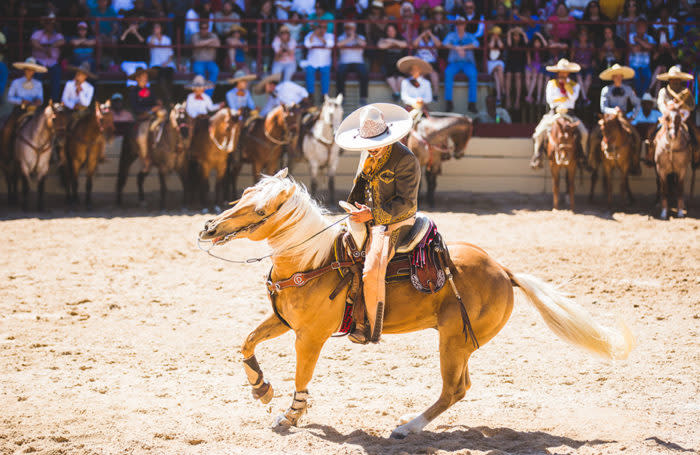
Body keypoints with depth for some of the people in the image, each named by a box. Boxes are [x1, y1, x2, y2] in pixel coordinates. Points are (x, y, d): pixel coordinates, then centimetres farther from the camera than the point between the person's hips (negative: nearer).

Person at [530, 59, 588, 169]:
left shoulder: (574, 85, 10)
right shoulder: (551, 83, 9)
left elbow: (573, 97, -10)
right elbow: (549, 99, -4)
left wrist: (566, 83, -7)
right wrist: (565, 98, -7)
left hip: (569, 113, 1)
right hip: (554, 113, -1)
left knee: (584, 133, -18)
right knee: (540, 131, -23)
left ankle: (580, 157, -4)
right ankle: (537, 157, -12)